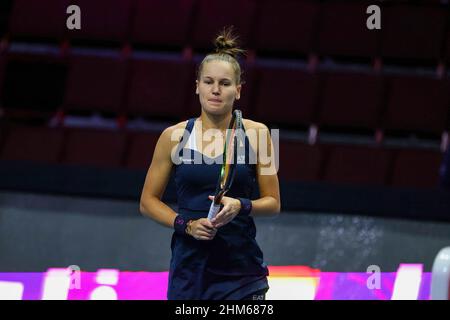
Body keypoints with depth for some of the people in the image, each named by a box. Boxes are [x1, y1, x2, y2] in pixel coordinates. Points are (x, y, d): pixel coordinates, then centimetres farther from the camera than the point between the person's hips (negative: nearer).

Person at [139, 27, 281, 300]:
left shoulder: (256, 134, 2)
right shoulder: (175, 136, 3)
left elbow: (273, 203, 5)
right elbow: (148, 201, 8)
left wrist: (241, 206, -15)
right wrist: (186, 224, -9)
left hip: (241, 269, -1)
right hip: (189, 265, 1)